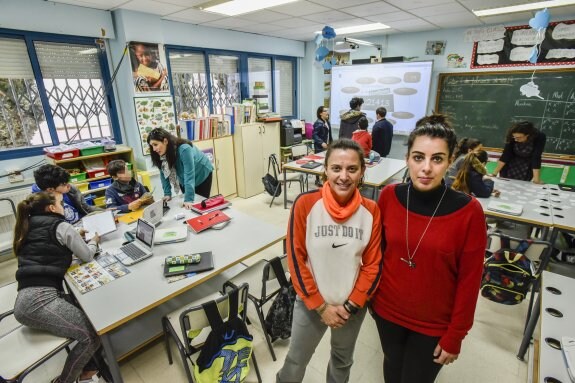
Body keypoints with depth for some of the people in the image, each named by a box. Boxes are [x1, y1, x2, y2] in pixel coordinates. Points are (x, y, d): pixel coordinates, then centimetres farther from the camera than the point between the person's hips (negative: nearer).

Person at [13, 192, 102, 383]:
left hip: (24, 302, 10)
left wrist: (75, 238, 26)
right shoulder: (60, 226, -4)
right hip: (41, 299, -10)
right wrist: (94, 241, 20)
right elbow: (87, 256, 2)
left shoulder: (29, 229, 20)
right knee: (91, 335, -11)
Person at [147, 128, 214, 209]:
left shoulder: (184, 149, -36)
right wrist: (167, 193, -13)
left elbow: (189, 174, -38)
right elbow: (163, 174, -8)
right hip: (185, 181, 6)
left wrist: (189, 199, -41)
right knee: (187, 208, 11)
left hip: (202, 175, -5)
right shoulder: (161, 154, -18)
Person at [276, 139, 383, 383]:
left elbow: (373, 264, -5)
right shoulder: (305, 204, -21)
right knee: (296, 361, 19)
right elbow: (296, 259, -15)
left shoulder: (371, 210, -12)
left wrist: (351, 305, -9)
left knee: (343, 361, 26)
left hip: (353, 305, 2)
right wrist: (320, 306, -12)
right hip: (311, 303, -2)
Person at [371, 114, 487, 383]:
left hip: (435, 323, -2)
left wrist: (454, 336, -6)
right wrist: (371, 293, 8)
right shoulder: (389, 196, -14)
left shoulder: (469, 211, -21)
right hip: (387, 309, 2)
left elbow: (469, 281, -12)